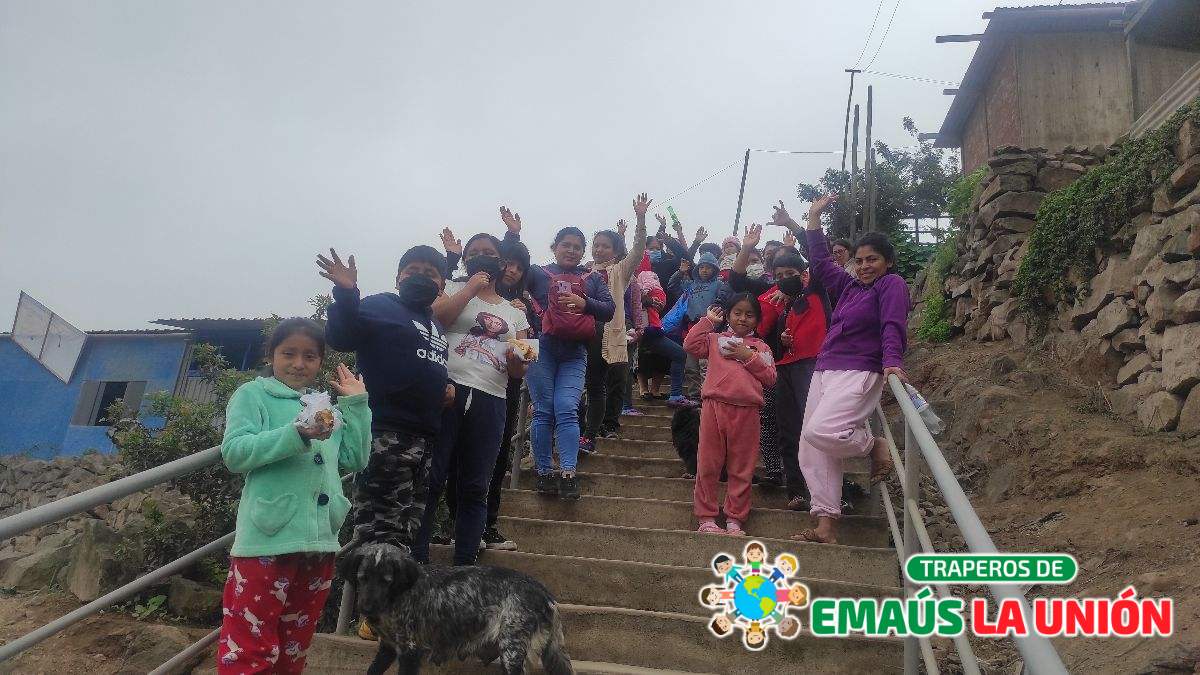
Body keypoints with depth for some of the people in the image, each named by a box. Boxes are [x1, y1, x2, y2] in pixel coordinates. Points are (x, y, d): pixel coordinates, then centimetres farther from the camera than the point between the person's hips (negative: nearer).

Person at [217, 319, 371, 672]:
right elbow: (234, 452, -11)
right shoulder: (253, 394, 3)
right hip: (268, 540, -5)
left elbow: (356, 459, 15)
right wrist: (296, 435, -23)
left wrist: (357, 405, 10)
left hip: (319, 541, 6)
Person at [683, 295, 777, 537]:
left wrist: (749, 357, -6)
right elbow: (691, 345, -3)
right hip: (714, 407, -1)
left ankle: (734, 519, 17)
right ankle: (706, 518, 12)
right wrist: (707, 320, 2)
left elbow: (770, 378, 3)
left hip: (746, 412, 1)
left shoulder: (761, 347, 14)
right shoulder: (716, 339, 13)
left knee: (741, 469, 6)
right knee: (708, 465, 3)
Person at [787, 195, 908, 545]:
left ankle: (874, 446, 1)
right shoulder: (850, 285, 20)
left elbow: (893, 327, -14)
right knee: (812, 451, 1)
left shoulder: (892, 284, 0)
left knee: (820, 432, -28)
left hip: (859, 373, -8)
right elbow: (821, 262, 29)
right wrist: (813, 217, 28)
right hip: (824, 372, 8)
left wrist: (892, 363, -31)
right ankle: (826, 525, 6)